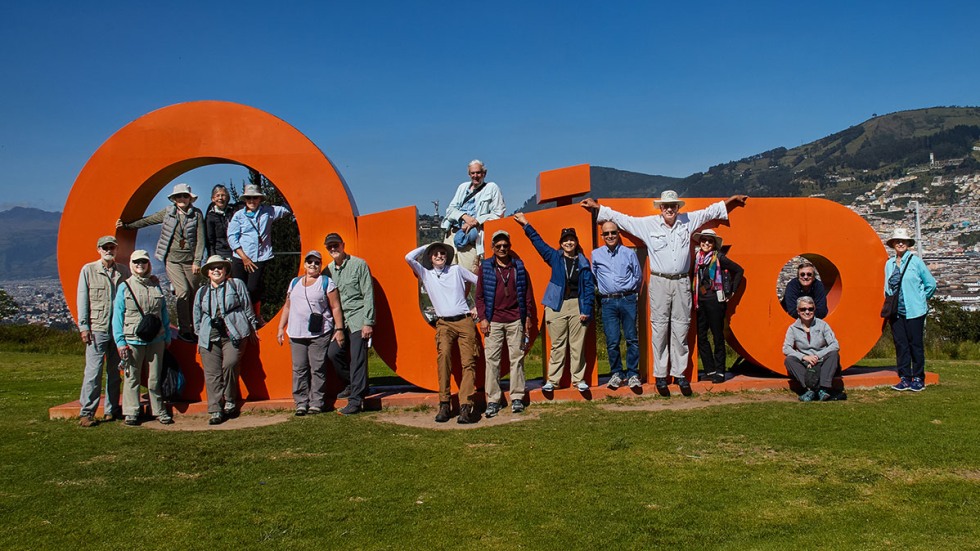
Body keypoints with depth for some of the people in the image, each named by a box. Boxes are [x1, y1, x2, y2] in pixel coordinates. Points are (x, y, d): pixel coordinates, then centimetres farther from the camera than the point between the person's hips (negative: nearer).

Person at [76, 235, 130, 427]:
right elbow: (82, 300, 4)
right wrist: (84, 326, -3)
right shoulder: (88, 270, 5)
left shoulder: (124, 271, 10)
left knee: (115, 372, 8)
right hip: (97, 329, -3)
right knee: (93, 371, -6)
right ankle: (86, 412, 1)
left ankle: (111, 410, 16)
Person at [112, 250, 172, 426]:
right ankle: (131, 413, 14)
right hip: (132, 340, -2)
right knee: (132, 378, 4)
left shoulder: (156, 286, 9)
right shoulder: (125, 287, 2)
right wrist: (120, 342, -6)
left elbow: (164, 313, 14)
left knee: (155, 378, 8)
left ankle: (159, 411, 17)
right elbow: (117, 316, 0)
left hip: (156, 340, 2)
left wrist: (167, 337, 11)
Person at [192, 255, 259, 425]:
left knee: (229, 364, -23)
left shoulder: (236, 284, 7)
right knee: (212, 374, -3)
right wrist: (199, 336, 24)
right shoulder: (202, 292, 18)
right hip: (209, 338, 4)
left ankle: (230, 402, -5)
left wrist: (252, 328, 11)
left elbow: (247, 307, 10)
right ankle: (215, 411, 0)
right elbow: (197, 316, 25)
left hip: (234, 335, -4)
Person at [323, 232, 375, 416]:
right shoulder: (328, 270, 10)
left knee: (357, 358, -8)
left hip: (358, 318, -6)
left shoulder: (359, 264, -4)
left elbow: (368, 294, -8)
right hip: (339, 320, 6)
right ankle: (352, 384, 22)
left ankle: (356, 399, -5)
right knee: (333, 352, -1)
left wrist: (368, 322, -13)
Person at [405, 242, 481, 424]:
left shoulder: (457, 270, 13)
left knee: (469, 362, -11)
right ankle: (444, 405, -21)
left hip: (465, 321, 1)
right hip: (444, 324, 0)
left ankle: (465, 407, -16)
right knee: (443, 355, -25)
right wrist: (427, 246, 14)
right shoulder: (426, 274, 14)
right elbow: (409, 257, 2)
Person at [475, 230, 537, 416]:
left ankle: (517, 398, 11)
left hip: (516, 321, 1)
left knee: (517, 359, 3)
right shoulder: (485, 267, 6)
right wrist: (482, 318, -2)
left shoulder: (519, 266, 9)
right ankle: (493, 400, 4)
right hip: (493, 322, -1)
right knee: (492, 360, -2)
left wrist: (529, 317, 6)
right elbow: (479, 295, 5)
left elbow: (528, 293, 11)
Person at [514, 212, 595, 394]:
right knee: (557, 345, 3)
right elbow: (538, 242, 12)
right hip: (557, 305, 1)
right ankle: (552, 380, 8)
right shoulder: (554, 257, 7)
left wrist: (587, 310, -4)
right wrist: (526, 225, 11)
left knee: (577, 345, 3)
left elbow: (589, 287, 2)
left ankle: (579, 379, 12)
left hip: (577, 305, 0)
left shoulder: (583, 262, 4)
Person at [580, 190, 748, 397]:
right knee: (659, 329, 1)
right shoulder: (648, 224, 1)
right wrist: (597, 207, 4)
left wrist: (734, 200, 23)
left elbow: (710, 211, 20)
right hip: (659, 282, -2)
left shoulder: (688, 221, 8)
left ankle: (679, 373, 14)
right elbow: (621, 218, 5)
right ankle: (660, 375, 8)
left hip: (682, 282, 2)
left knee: (681, 329, 6)